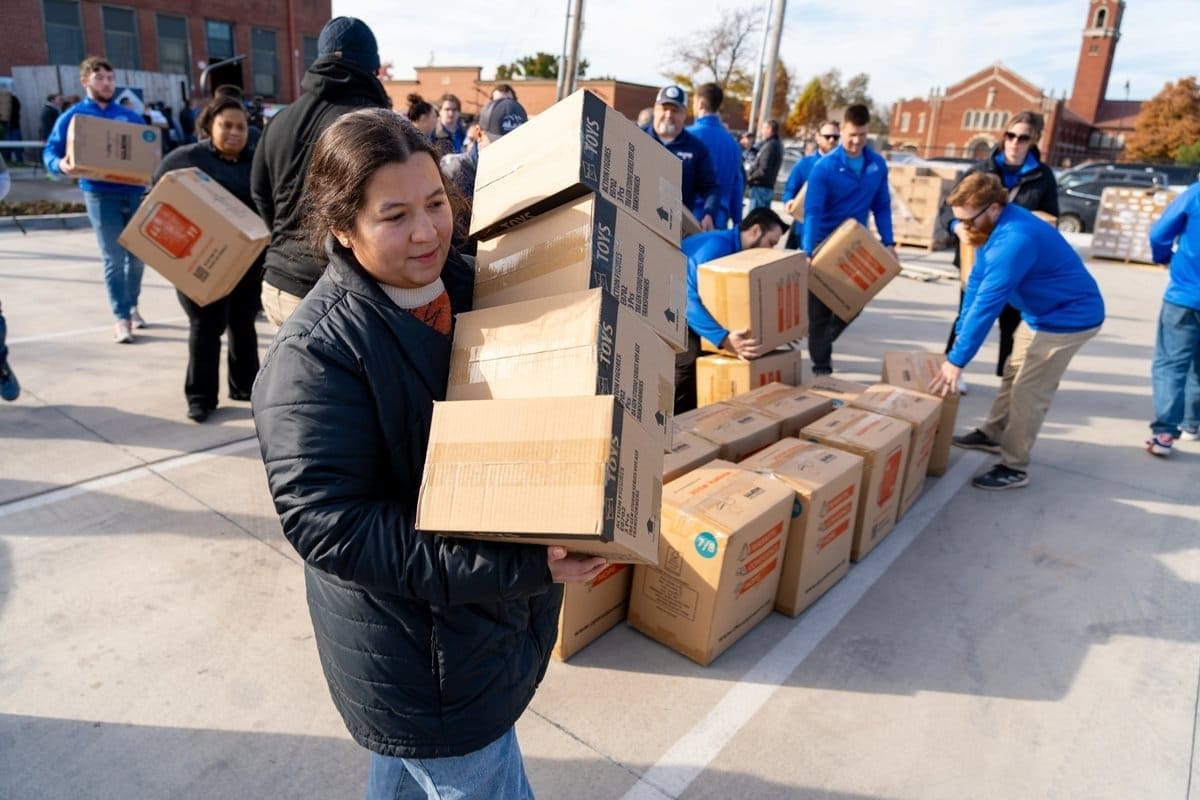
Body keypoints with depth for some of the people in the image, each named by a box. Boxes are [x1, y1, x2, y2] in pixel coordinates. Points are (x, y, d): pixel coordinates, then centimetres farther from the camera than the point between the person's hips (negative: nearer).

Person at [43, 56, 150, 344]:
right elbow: (50, 151, 1)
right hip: (100, 195, -3)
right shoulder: (73, 116, 4)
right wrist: (61, 164, -22)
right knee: (114, 258, -5)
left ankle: (132, 305, 28)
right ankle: (122, 318, 0)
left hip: (134, 192, 3)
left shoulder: (131, 116, 12)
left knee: (137, 254, 9)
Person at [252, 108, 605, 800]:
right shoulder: (315, 355, -24)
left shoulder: (473, 287, -3)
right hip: (418, 658, -6)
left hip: (493, 616, 6)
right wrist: (519, 566, -31)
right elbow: (329, 525, -27)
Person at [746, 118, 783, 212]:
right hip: (767, 186, 10)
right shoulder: (775, 144, 16)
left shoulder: (770, 145, -15)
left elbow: (764, 170, -22)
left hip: (760, 187, -10)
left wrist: (750, 177, -8)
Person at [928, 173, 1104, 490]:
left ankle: (1014, 468, 8)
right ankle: (993, 434, 37)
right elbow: (977, 283, 2)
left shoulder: (1014, 239, -35)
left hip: (1068, 317, -9)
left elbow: (987, 304, -37)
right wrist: (960, 333, -2)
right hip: (1040, 313, 9)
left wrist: (956, 359, -35)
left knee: (1029, 391, -4)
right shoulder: (994, 227, -4)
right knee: (1014, 375, 20)